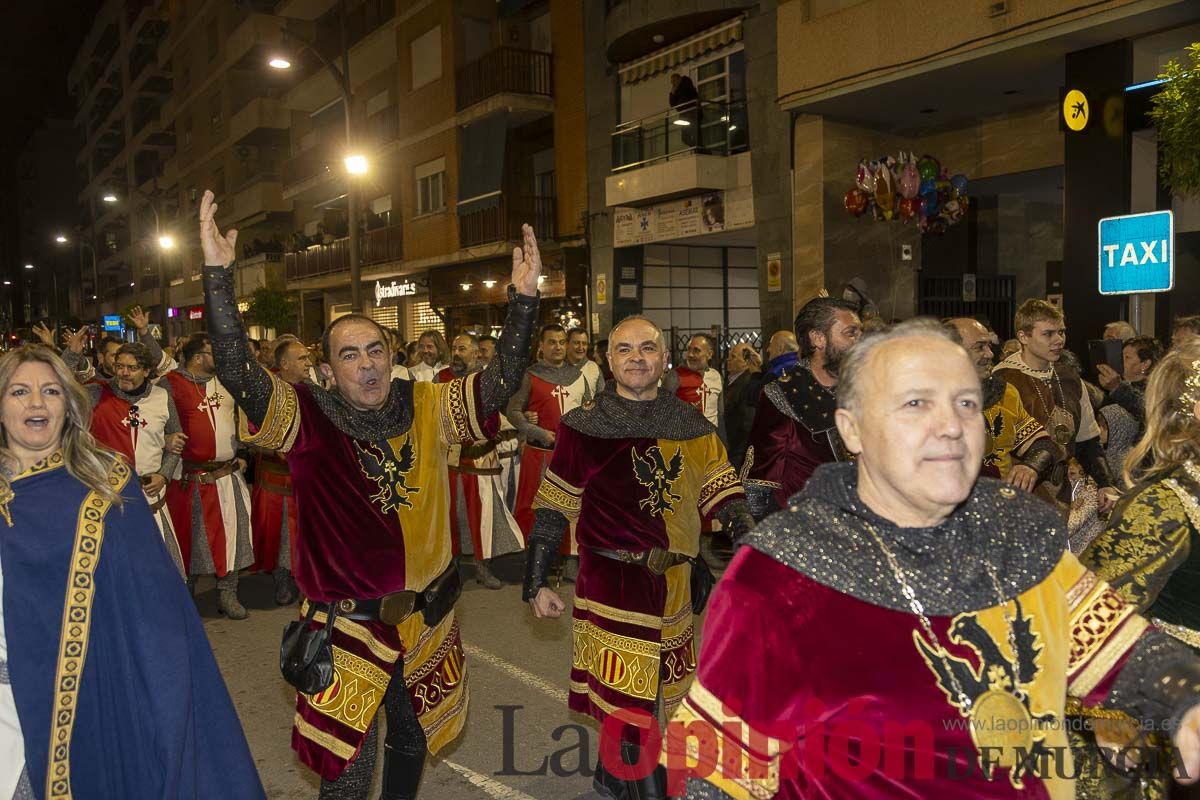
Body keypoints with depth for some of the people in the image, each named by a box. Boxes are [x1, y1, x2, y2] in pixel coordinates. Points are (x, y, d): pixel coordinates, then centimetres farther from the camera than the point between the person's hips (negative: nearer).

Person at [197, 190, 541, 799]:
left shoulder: (428, 409, -2)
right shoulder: (309, 419, -12)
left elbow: (500, 382, -10)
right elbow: (238, 374, -25)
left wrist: (522, 297, -21)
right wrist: (218, 274, -35)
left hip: (426, 618, 4)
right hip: (348, 625, -4)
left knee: (412, 741, 25)